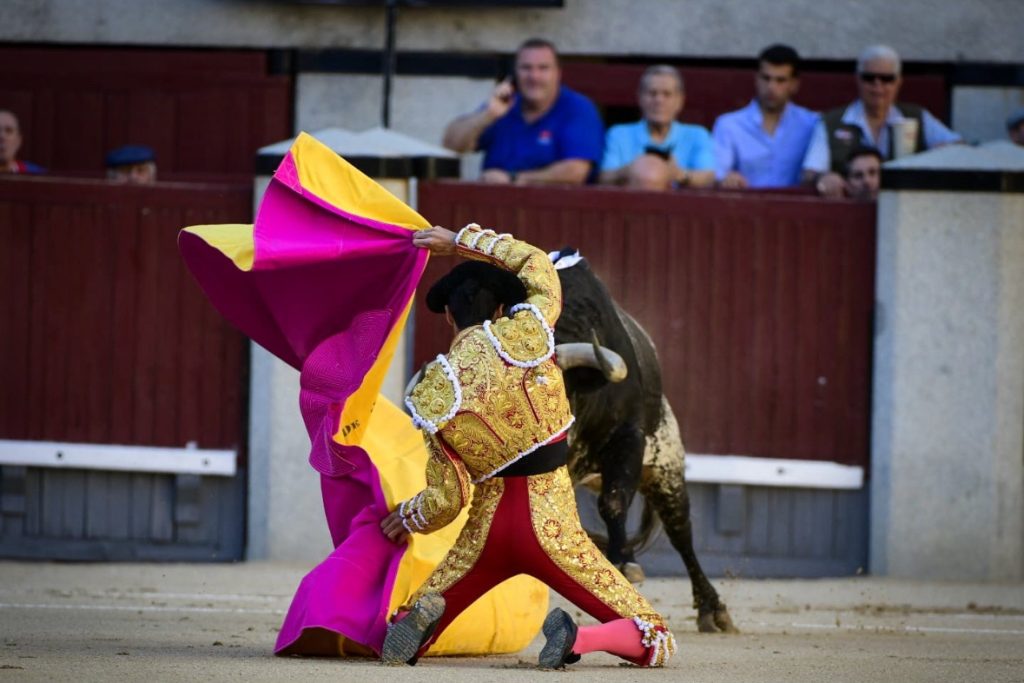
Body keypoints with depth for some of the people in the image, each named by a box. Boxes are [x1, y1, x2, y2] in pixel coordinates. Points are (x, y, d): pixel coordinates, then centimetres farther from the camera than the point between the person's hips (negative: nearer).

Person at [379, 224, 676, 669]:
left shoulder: (434, 395, -5)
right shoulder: (527, 332, -7)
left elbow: (446, 500, -1)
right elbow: (535, 261, 15)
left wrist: (406, 517, 19)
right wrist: (460, 242, 20)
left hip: (488, 530, 1)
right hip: (551, 527, -1)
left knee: (399, 643, 19)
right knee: (655, 643, 5)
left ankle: (420, 616, -19)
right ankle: (578, 640, -27)